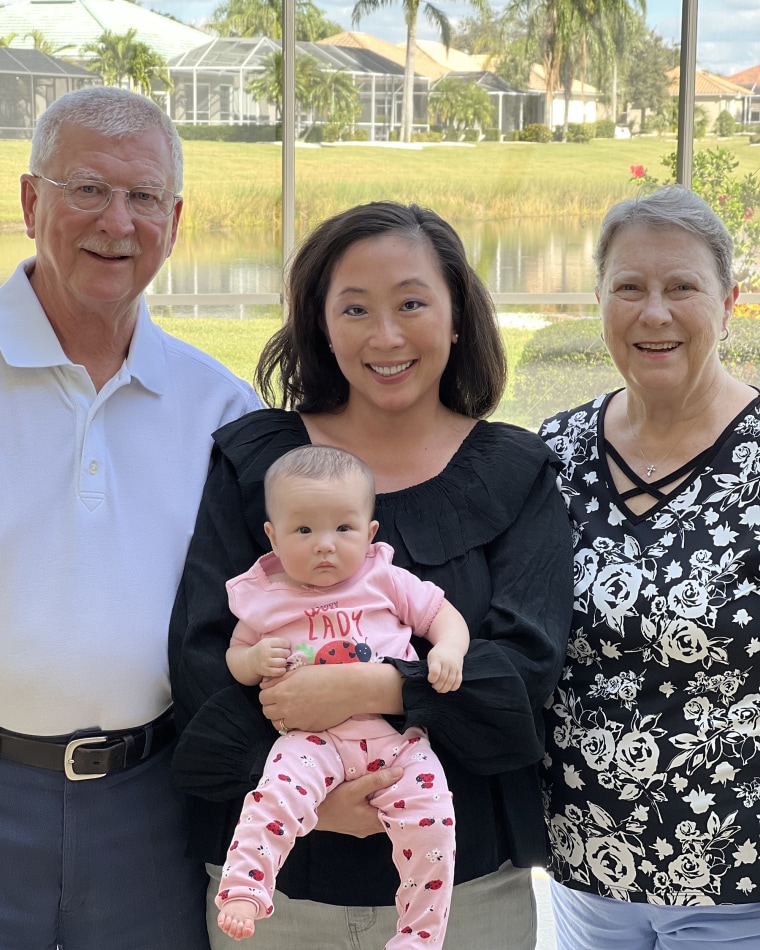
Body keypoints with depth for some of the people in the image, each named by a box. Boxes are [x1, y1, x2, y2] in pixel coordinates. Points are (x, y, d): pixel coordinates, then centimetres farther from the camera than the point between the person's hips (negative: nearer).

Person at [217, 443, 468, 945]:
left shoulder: (386, 581, 8)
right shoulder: (265, 598, 8)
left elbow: (444, 615, 13)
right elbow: (235, 656, 17)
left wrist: (448, 649, -9)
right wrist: (255, 659, -6)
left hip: (396, 734, 1)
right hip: (313, 737, 0)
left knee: (431, 820, -14)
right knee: (277, 797, -29)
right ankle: (242, 891, -20)